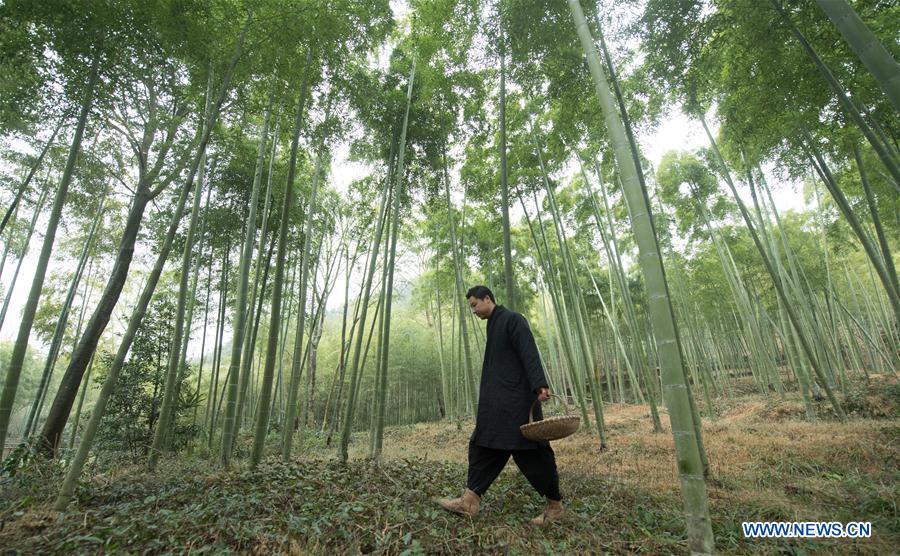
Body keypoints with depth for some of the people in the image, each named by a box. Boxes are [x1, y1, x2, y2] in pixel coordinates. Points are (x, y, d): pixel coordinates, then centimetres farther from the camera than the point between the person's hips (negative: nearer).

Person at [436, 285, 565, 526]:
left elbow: (529, 354, -20)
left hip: (517, 400, -9)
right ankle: (471, 500, 13)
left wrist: (539, 385, -32)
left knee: (531, 451, 1)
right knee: (482, 446, 7)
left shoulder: (512, 319, -9)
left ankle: (555, 505, 17)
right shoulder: (494, 325, 17)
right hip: (498, 403, 9)